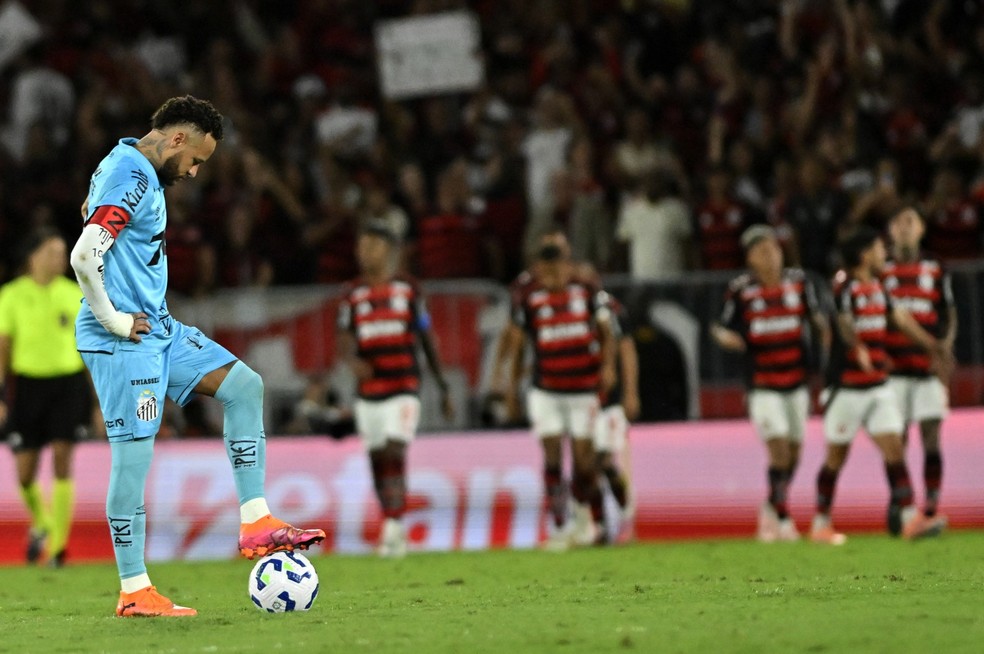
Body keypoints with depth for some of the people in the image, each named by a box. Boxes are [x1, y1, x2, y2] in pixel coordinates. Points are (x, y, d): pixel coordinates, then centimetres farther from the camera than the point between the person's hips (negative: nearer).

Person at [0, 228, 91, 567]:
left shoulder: (74, 295, 4)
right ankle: (41, 523, 31)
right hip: (28, 383, 0)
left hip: (68, 383, 0)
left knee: (62, 460, -13)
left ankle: (58, 544, -10)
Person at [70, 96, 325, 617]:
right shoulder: (132, 178, -19)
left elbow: (91, 210, 33)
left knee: (243, 386, 6)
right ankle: (134, 592, -2)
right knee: (133, 454, -7)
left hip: (156, 327, 11)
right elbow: (84, 256, -30)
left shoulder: (136, 172, 14)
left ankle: (255, 524, 5)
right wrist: (112, 319, -17)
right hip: (125, 339, -11)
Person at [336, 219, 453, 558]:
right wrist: (354, 361, -26)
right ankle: (396, 528, 18)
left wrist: (443, 388, 10)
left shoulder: (408, 291, 3)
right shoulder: (353, 295, 7)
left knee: (394, 455, -16)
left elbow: (427, 340, 9)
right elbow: (345, 339, -1)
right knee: (377, 461, 6)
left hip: (403, 389, -3)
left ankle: (392, 530, -19)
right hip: (368, 393, 3)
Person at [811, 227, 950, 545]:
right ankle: (821, 525, 14)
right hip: (847, 388, -7)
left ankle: (909, 518, -7)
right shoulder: (845, 288, -15)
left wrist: (929, 344, 36)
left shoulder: (877, 289, 13)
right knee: (836, 457, 3)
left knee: (894, 449, -3)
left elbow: (900, 317, 27)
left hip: (878, 386, 7)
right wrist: (859, 349, -50)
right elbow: (845, 323, -33)